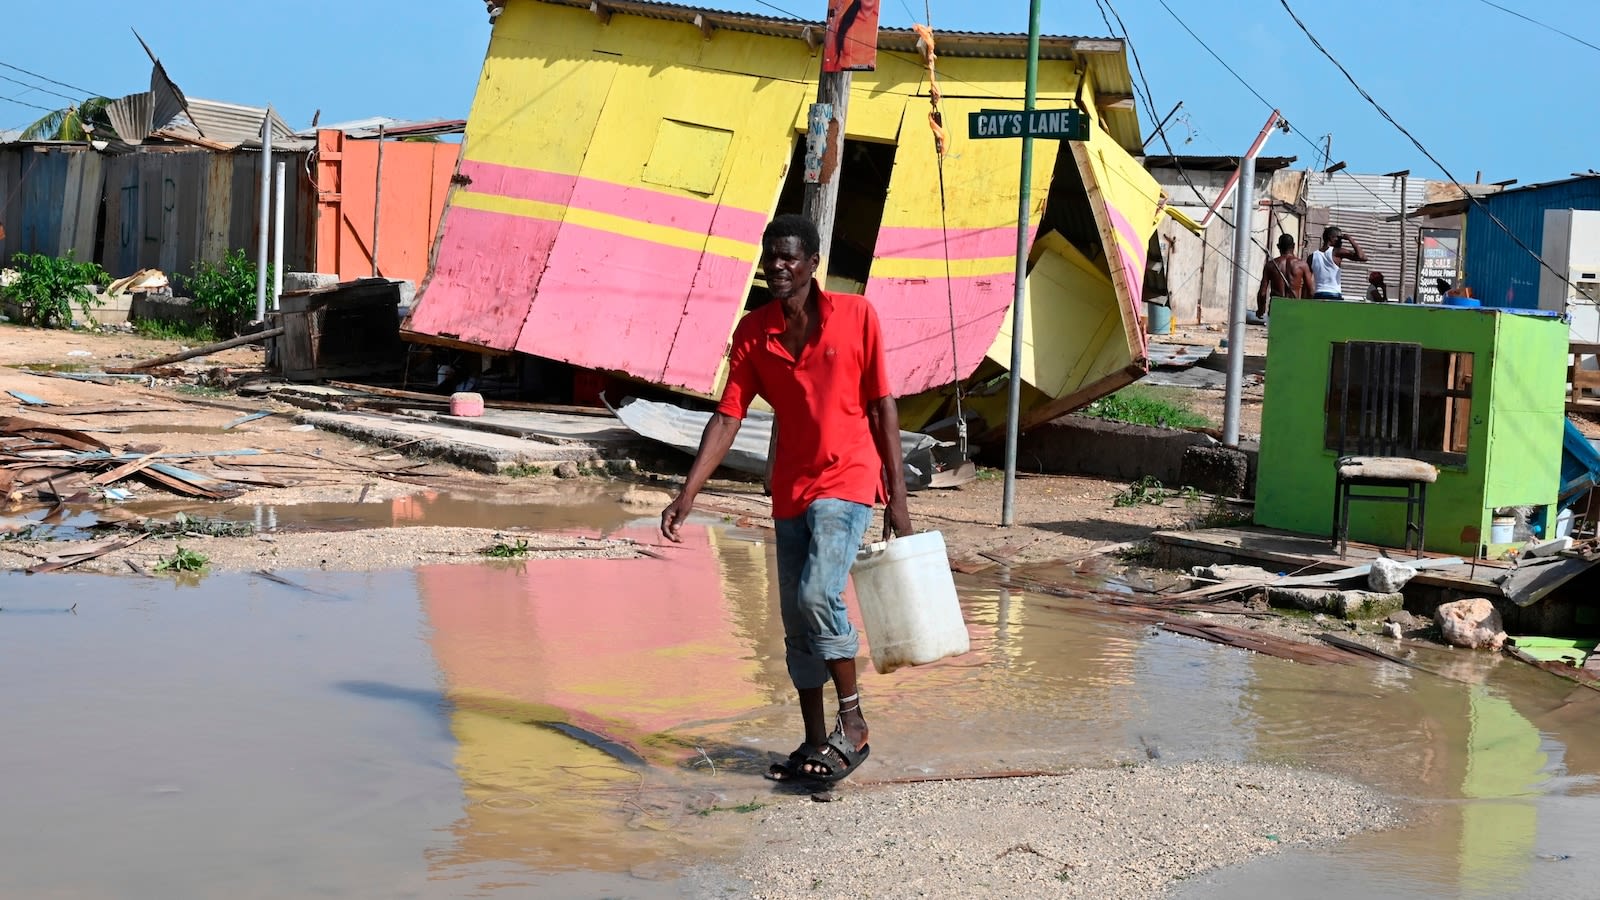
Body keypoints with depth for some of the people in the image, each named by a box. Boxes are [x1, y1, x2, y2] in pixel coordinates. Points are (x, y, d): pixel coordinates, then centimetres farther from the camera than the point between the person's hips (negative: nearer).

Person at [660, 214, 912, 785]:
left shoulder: (855, 315, -6)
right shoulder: (753, 331, 2)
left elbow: (882, 406, -3)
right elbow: (727, 417, 0)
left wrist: (897, 497, -5)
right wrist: (687, 495, -10)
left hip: (846, 482, -4)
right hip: (790, 491, 5)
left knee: (818, 594, -22)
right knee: (797, 625, 7)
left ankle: (852, 722, -6)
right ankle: (815, 743, 19)